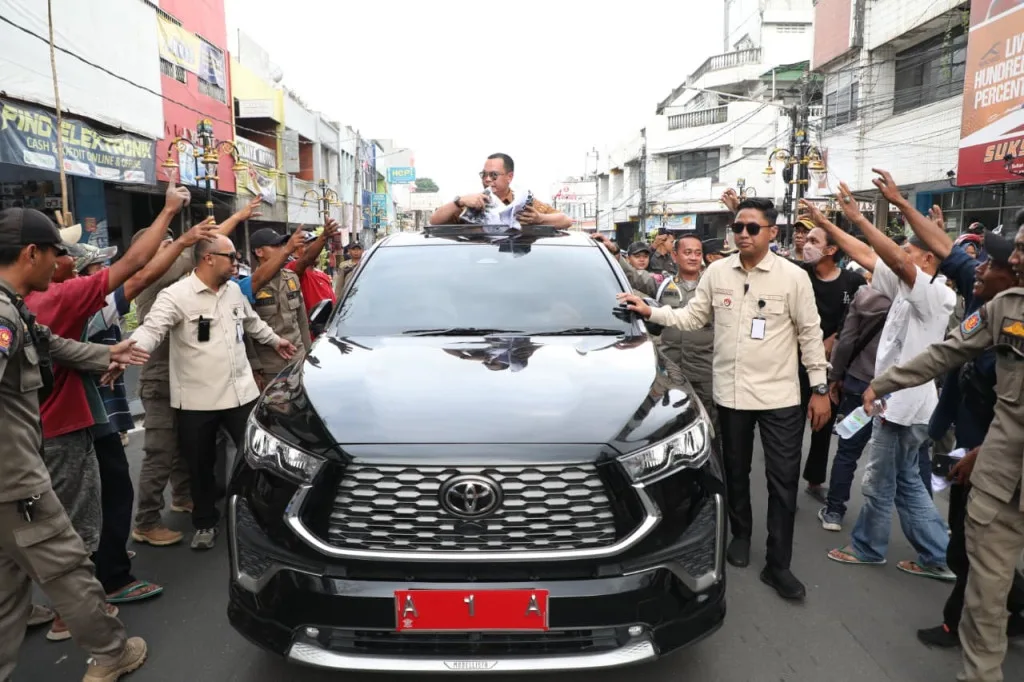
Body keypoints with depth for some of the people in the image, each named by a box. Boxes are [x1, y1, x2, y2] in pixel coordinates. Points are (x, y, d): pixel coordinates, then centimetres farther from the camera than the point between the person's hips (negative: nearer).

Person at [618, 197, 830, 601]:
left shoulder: (793, 276, -6)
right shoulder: (717, 273, 2)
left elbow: (810, 333, -3)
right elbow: (692, 318, 7)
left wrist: (820, 388, -3)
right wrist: (651, 312, -6)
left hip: (780, 395, -2)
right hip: (730, 392, 2)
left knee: (783, 480, 3)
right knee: (736, 472, 17)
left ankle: (778, 565, 16)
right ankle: (740, 534, 39)